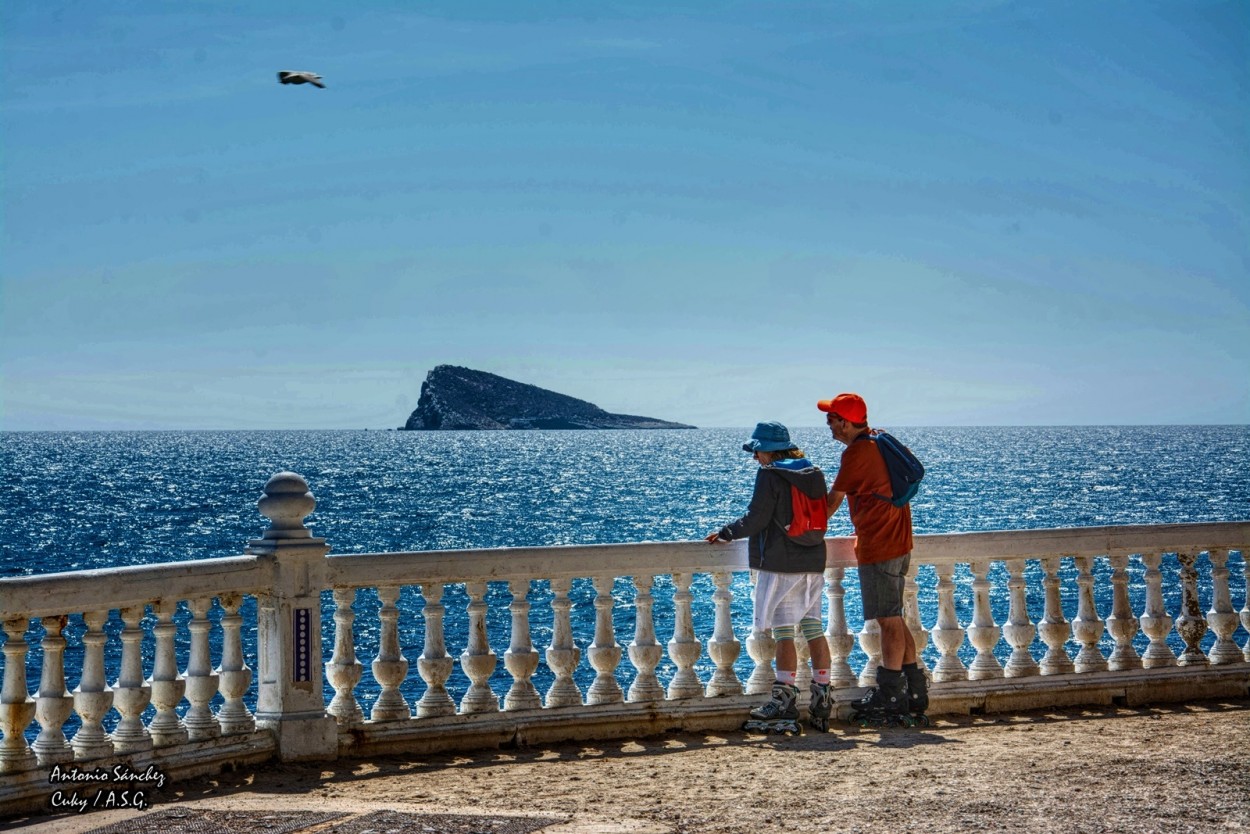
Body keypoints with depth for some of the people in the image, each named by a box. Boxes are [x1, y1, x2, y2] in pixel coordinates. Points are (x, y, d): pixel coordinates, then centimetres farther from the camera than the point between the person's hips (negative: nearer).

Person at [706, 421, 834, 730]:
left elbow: (756, 519, -11)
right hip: (813, 563, 7)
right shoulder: (814, 473, 12)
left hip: (780, 564, -7)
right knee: (813, 629, 7)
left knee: (783, 631, -5)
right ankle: (822, 698, 7)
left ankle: (785, 698, -4)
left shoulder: (770, 475, -9)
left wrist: (726, 533, 4)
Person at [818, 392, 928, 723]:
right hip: (897, 542, 10)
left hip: (878, 547, -10)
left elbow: (833, 500, -5)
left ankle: (891, 697, 0)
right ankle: (914, 691, 19)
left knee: (889, 621, -5)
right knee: (893, 620, 15)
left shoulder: (856, 453, -14)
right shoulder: (880, 441, 14)